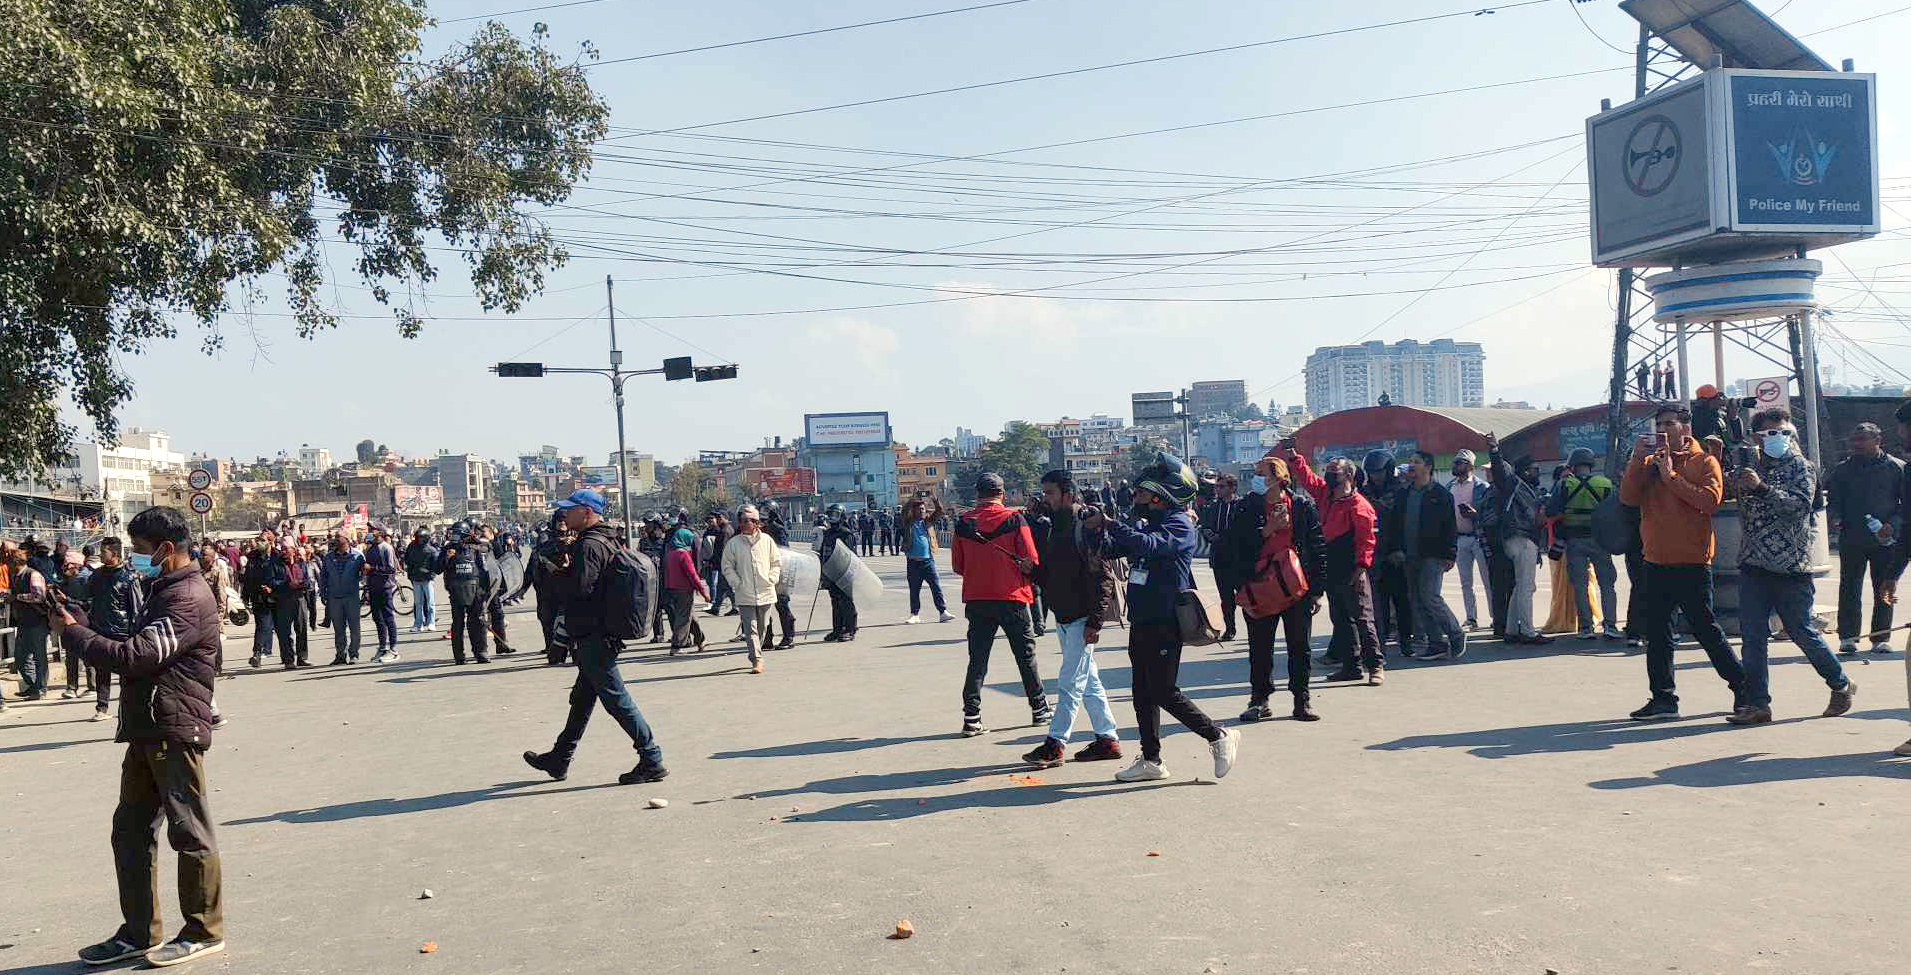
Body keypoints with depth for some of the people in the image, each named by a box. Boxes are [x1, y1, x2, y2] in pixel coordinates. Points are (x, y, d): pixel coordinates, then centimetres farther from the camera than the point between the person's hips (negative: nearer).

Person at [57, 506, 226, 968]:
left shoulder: (189, 599, -17)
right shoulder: (161, 590, 18)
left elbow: (135, 656, -23)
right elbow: (136, 652, 18)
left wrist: (73, 632, -11)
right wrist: (81, 625, 6)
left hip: (176, 733, -10)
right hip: (146, 732, 10)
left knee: (190, 833, -1)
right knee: (130, 830, 13)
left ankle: (204, 932, 10)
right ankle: (139, 932, 23)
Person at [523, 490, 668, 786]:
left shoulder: (589, 545, -18)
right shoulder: (608, 541, 14)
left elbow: (579, 587, -26)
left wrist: (558, 576, -7)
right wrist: (566, 573, 7)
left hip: (592, 637, -11)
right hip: (603, 633, 11)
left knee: (616, 699, -5)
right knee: (582, 698, 19)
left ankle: (652, 761, -2)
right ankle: (560, 759, 32)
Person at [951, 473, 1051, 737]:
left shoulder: (963, 522, -1)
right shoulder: (1014, 519, -8)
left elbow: (958, 566, 4)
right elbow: (1031, 562, -10)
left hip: (976, 599, 2)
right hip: (1011, 597, -2)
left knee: (977, 659, 7)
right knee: (1026, 655, 13)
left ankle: (971, 717, 1)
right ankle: (1039, 709, 23)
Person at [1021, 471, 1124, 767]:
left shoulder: (1088, 525, -14)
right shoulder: (1052, 527, 13)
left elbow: (1102, 577, -18)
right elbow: (1044, 573, 19)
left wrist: (1094, 621, -21)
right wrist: (1030, 568, -4)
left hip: (1082, 619, -9)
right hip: (1063, 618, 9)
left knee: (1069, 683, -5)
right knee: (1089, 682, 13)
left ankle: (1055, 744, -1)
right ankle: (1108, 739, 21)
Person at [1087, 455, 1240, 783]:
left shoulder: (1178, 524, -11)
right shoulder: (1144, 521, 15)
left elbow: (1150, 545, -29)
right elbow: (1115, 549, 12)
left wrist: (1109, 523, -29)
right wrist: (1097, 529, -6)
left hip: (1165, 623, -9)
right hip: (1141, 620, 9)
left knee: (1164, 692, -7)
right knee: (1142, 694, 11)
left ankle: (1219, 737, 8)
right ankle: (1151, 760, 20)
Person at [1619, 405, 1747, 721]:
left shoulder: (1704, 462, -2)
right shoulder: (1649, 462, 11)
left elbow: (1710, 500, -18)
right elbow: (1628, 497, -2)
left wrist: (1671, 476, -18)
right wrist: (1637, 460, -11)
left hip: (1692, 563, -5)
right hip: (1656, 562, 5)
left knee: (1705, 629, -1)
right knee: (1657, 633, 7)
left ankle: (1742, 686, 16)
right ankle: (1664, 699, 12)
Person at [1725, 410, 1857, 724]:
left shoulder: (1800, 467, -1)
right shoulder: (1754, 469, 15)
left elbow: (1801, 503, -19)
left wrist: (1761, 487, -28)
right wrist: (1739, 487, 9)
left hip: (1790, 565, -5)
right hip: (1754, 566, 5)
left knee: (1802, 632, 3)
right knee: (1752, 637, -1)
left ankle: (1841, 684, 26)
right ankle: (1757, 703, 2)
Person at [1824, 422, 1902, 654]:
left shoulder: (1896, 467, 3)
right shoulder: (1842, 469, 9)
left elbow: (1906, 504, 2)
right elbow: (1832, 499, 13)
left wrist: (1893, 524, -13)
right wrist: (1834, 518, -7)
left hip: (1885, 540, -1)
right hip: (1851, 539, 1)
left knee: (1884, 591, 5)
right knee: (1849, 589, 0)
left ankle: (1880, 638, 13)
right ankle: (1848, 637, 6)